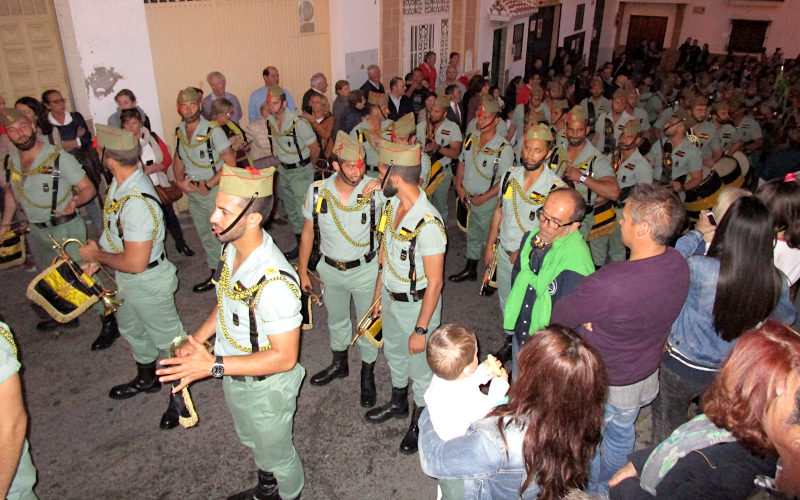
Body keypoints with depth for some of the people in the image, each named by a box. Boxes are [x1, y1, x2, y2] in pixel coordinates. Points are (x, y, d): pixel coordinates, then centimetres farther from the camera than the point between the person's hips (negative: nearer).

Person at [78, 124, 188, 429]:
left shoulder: (138, 203, -36)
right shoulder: (120, 182, -6)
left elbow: (135, 263, -34)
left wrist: (97, 255, -18)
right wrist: (96, 258, 2)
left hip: (148, 283, -10)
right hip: (125, 282, 10)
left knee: (167, 338, 11)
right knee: (132, 331, 30)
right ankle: (146, 379, 56)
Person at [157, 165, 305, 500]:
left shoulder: (274, 281, -39)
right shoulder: (231, 250, -11)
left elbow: (285, 357, -33)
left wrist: (214, 366, -34)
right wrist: (196, 340, -5)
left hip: (265, 387, -8)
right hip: (234, 378, 8)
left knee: (275, 453, 21)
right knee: (250, 441, 34)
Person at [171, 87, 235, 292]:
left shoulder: (212, 131, -16)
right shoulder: (179, 131, 4)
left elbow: (230, 162, -18)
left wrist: (209, 185, -18)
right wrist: (180, 180, 0)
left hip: (214, 190, -7)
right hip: (192, 191, 7)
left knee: (218, 235, -2)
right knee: (204, 235, 17)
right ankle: (214, 272, 32)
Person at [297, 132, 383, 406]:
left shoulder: (375, 190, -21)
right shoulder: (317, 191, -15)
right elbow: (308, 232, -2)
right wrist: (302, 270, 3)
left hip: (365, 269, -2)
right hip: (331, 270, 3)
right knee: (336, 319, 24)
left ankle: (368, 375, 38)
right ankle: (339, 363, 51)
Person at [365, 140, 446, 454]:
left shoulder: (428, 224, -32)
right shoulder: (392, 204, -6)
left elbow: (434, 283, -26)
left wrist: (421, 329, -21)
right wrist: (378, 293, 14)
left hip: (416, 305, -8)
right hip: (390, 297, 8)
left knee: (419, 364, 15)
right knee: (393, 352, 28)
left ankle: (420, 422, 41)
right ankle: (398, 403, 56)